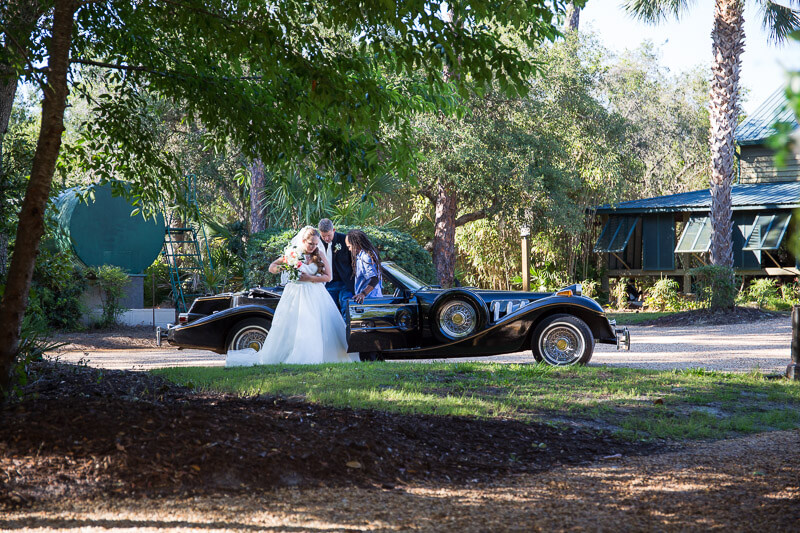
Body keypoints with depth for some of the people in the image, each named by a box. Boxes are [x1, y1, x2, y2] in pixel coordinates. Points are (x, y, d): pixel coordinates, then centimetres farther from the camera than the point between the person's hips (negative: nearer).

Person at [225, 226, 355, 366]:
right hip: (295, 295, -1)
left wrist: (309, 278, -13)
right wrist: (282, 268, -16)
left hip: (315, 296, 1)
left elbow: (328, 276, 0)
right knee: (290, 328, -5)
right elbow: (271, 268, 6)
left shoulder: (319, 255, 5)